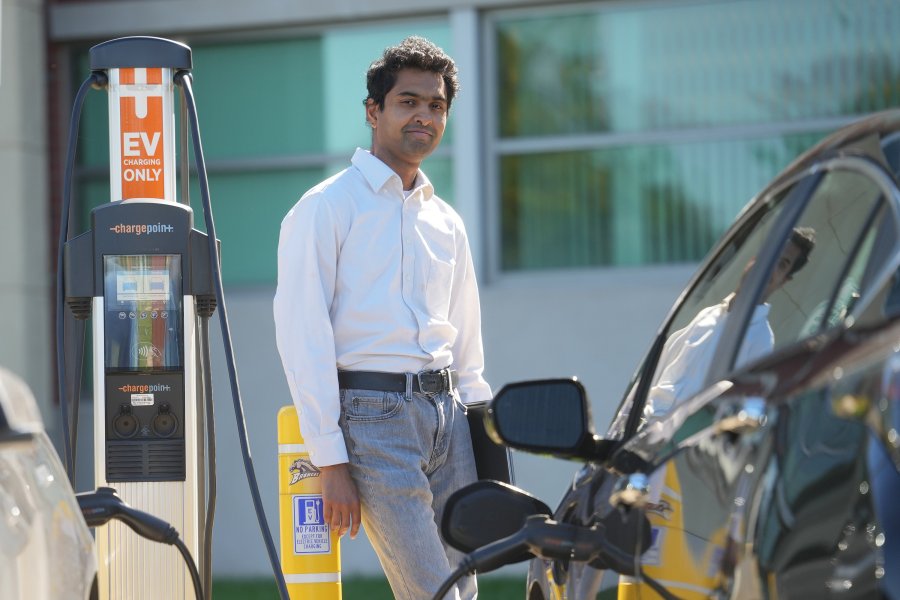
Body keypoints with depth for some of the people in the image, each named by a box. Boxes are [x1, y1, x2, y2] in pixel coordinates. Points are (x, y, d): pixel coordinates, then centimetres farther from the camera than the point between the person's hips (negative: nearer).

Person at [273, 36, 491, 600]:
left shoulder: (446, 222, 18)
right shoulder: (326, 208, -1)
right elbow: (303, 339, -7)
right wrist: (331, 461, -12)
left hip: (447, 414, 6)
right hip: (374, 415, -6)